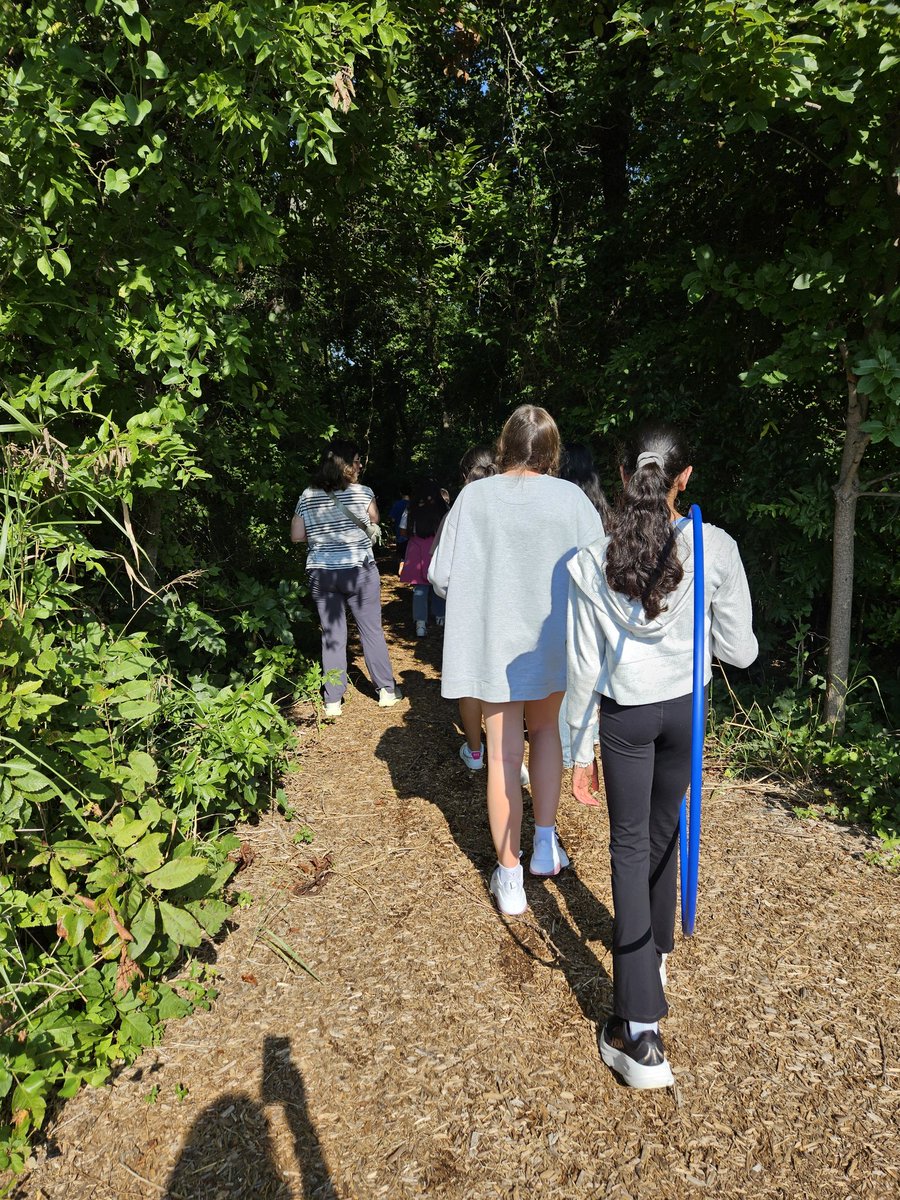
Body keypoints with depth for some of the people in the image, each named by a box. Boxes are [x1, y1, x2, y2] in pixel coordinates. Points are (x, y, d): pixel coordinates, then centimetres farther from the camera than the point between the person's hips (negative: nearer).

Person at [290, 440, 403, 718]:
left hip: (321, 573, 3)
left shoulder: (307, 497, 1)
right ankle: (386, 690, 19)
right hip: (358, 570, -3)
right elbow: (374, 525, 9)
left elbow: (296, 536, 4)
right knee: (371, 631, 10)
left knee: (331, 635, 9)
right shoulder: (363, 493, -6)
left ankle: (333, 701, 12)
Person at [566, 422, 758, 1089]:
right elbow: (740, 652, -7)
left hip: (625, 714, -2)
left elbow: (584, 668, -10)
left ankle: (640, 1031, 8)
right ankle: (657, 949, 48)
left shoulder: (591, 563, -17)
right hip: (686, 708, 2)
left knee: (631, 844, 8)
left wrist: (581, 744, 2)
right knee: (664, 828, 24)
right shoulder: (717, 548, -15)